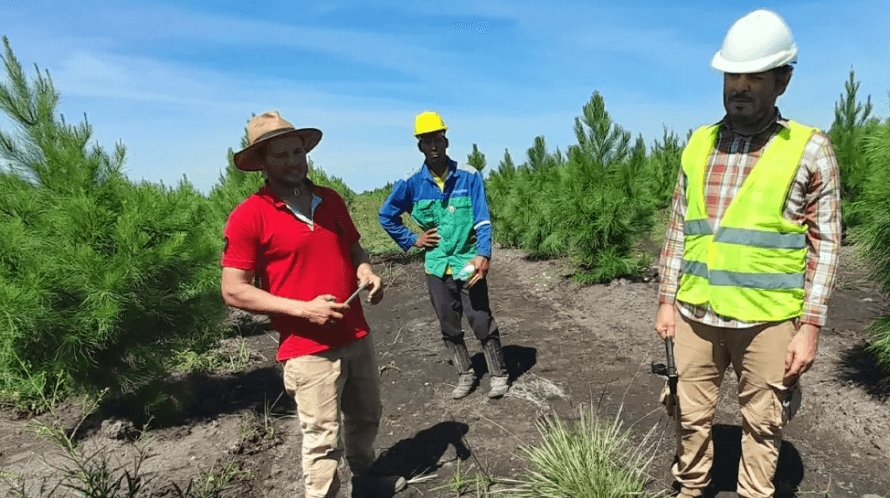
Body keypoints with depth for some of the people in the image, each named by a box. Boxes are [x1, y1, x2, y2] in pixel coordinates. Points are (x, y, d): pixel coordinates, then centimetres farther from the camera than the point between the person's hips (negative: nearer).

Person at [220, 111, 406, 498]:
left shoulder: (331, 200, 5)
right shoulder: (248, 216, -13)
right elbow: (234, 291, -13)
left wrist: (366, 272, -5)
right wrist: (303, 309, -20)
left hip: (357, 337, 7)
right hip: (308, 349, -6)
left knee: (365, 418, 22)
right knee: (323, 438, 5)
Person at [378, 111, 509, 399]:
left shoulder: (469, 176, -7)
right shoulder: (412, 184, -1)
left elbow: (482, 220, -9)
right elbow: (386, 215, 13)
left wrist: (483, 255, -22)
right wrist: (411, 240, 6)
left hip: (468, 262, -3)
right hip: (436, 265, 3)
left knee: (482, 322, 0)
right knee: (449, 327, 13)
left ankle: (499, 375, 18)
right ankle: (465, 375, 30)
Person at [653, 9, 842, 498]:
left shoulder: (810, 150, -5)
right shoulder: (699, 144, 5)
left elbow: (824, 244, -4)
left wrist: (810, 327, -9)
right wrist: (666, 300, 6)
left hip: (767, 320, -3)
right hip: (695, 314, 3)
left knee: (762, 423, 14)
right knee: (692, 415, 15)